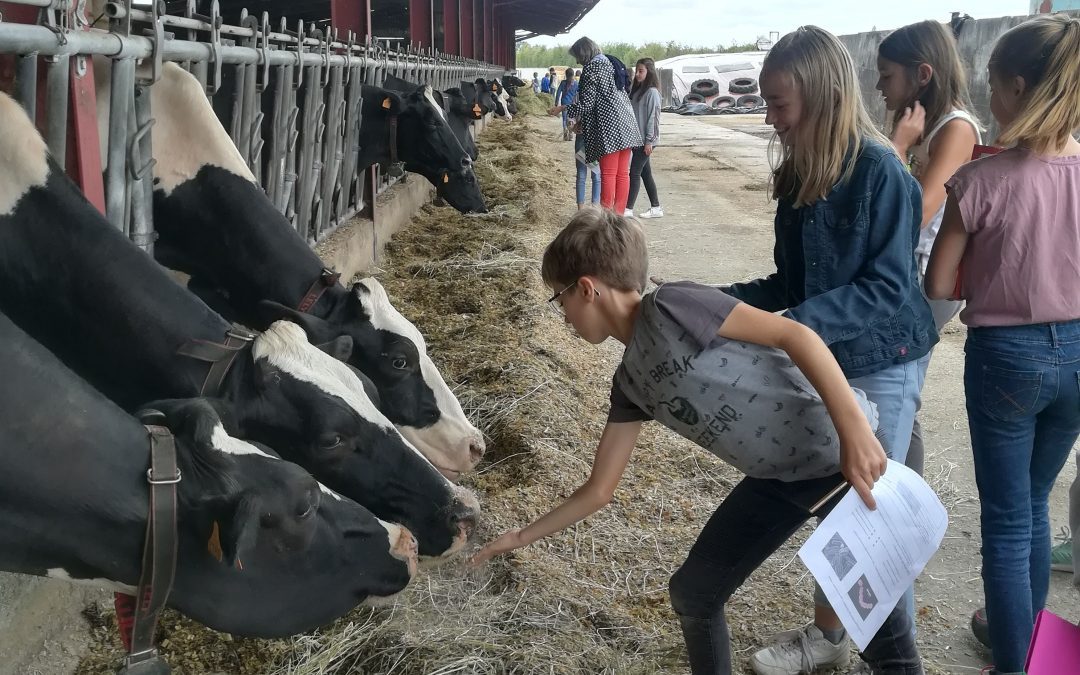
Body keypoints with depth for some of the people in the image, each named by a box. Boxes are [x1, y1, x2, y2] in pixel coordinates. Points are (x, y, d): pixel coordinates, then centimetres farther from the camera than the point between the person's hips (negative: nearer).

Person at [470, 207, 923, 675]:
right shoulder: (631, 382, 7)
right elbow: (598, 491, 14)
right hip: (776, 479, 8)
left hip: (843, 450, -8)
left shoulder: (670, 306, -16)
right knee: (692, 592, 10)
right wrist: (520, 537, 19)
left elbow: (794, 334, -21)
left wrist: (853, 427, -29)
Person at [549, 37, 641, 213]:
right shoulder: (609, 64, 19)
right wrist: (581, 121, 28)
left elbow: (586, 104, -9)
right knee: (622, 174, 7)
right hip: (625, 124, 8)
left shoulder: (591, 68, -6)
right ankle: (619, 215, 10)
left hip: (609, 126, -8)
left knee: (608, 174, -6)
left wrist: (561, 108, 2)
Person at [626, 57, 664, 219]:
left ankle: (628, 209, -5)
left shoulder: (652, 92, -12)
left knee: (635, 172, -8)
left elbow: (652, 117, -15)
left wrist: (649, 141, -17)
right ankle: (655, 208, 17)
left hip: (646, 140, -8)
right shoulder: (637, 90, 13)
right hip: (637, 138, 9)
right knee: (645, 173, 11)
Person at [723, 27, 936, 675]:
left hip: (879, 368, -7)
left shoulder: (880, 171, -18)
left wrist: (795, 324, -28)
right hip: (821, 364, 7)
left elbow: (887, 286, -21)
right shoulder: (800, 177, 4)